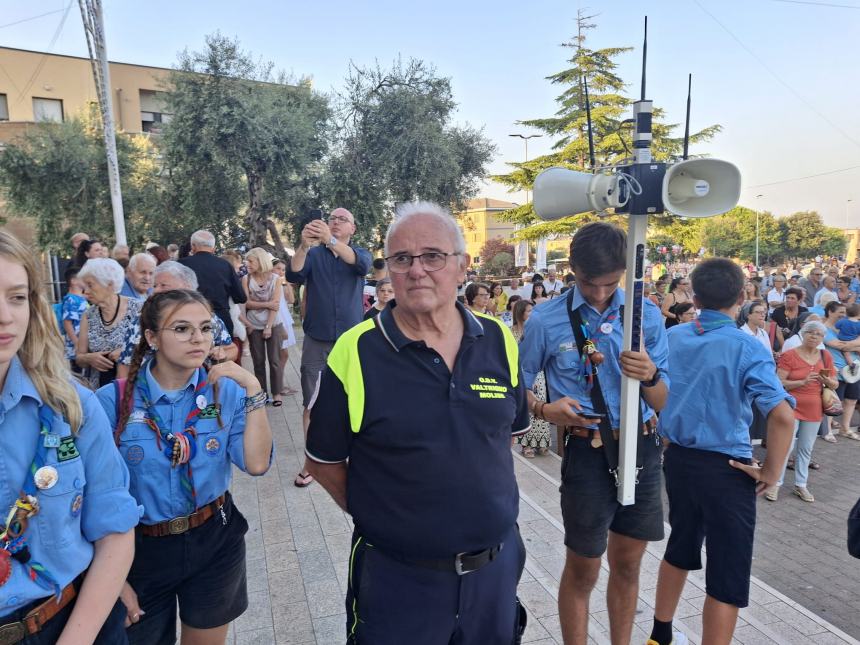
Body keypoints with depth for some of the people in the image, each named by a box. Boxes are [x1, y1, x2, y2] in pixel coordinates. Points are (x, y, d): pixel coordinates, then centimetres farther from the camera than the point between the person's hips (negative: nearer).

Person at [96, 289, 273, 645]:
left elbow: (256, 464, -17)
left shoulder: (226, 392, -8)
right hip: (141, 549, -1)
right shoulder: (113, 401, -15)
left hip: (215, 540, 2)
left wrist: (253, 391, -23)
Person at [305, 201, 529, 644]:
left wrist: (480, 505, 5)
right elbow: (324, 461, -5)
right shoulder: (355, 352, -15)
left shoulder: (498, 341, -5)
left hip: (496, 566, 4)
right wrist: (376, 516, -4)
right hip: (397, 578, -3)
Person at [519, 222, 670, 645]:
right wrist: (545, 410, -19)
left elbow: (660, 402, 0)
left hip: (642, 448, 3)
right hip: (588, 452, -3)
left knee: (628, 565, 21)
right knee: (582, 570, 14)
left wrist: (650, 375, -21)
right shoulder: (547, 320, -10)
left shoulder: (647, 314, -2)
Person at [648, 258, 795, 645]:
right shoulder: (747, 347, -14)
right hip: (725, 468, -5)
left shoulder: (672, 337, 0)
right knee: (727, 576, 9)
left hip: (677, 459, 6)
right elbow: (782, 416, -25)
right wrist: (771, 473, -12)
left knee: (680, 548, 25)